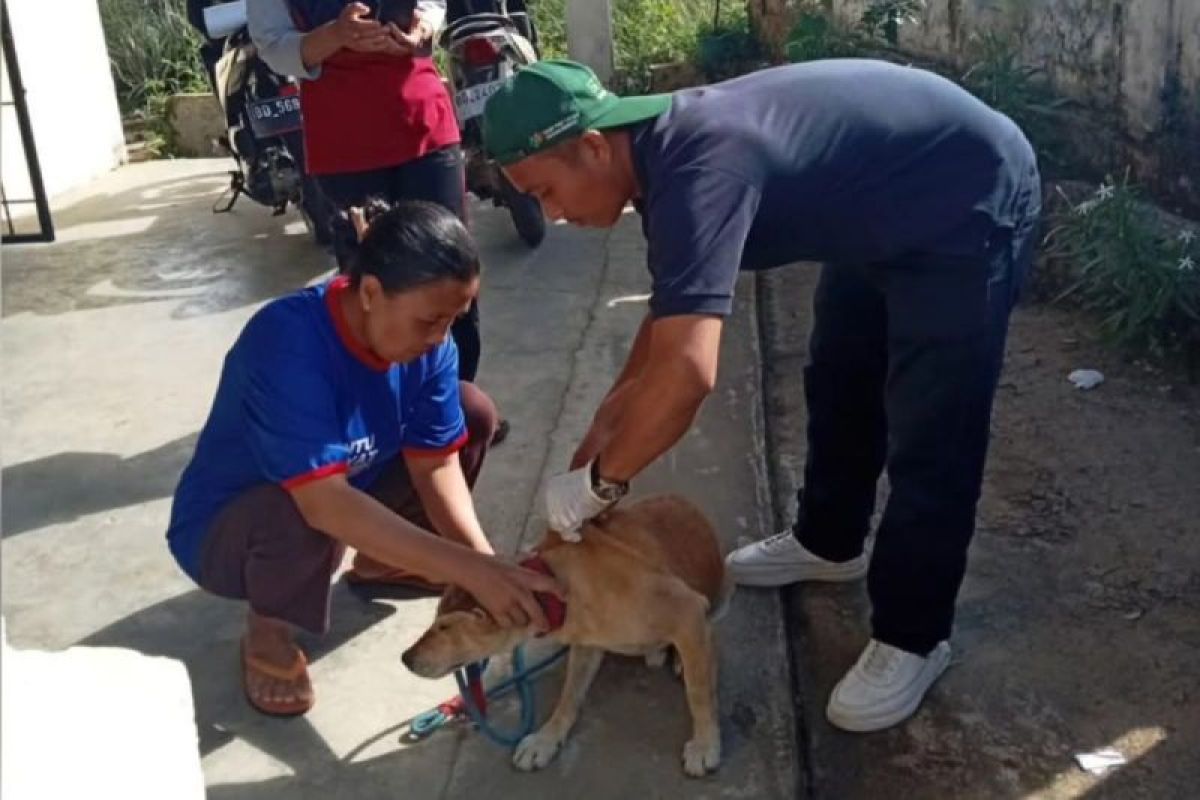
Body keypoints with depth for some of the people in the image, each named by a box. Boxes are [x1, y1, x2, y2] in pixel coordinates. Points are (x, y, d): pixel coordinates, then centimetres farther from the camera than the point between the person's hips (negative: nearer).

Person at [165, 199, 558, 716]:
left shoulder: (427, 341, -16)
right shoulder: (286, 342, -37)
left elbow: (435, 461, -13)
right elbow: (324, 504, -44)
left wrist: (482, 558, -31)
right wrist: (470, 570, -47)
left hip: (350, 487, 7)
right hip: (225, 527, -6)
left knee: (474, 412, -4)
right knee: (302, 519, -40)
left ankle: (379, 562, 14)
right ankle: (266, 632, -6)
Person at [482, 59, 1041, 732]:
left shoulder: (698, 168, -34)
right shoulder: (668, 148, -3)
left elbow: (687, 372, -43)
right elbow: (674, 313, 11)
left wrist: (598, 480, -29)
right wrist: (614, 415, 9)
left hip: (970, 204, -10)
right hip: (886, 212, 10)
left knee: (928, 439, -6)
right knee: (839, 385, 21)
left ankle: (912, 640, 10)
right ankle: (828, 544, 41)